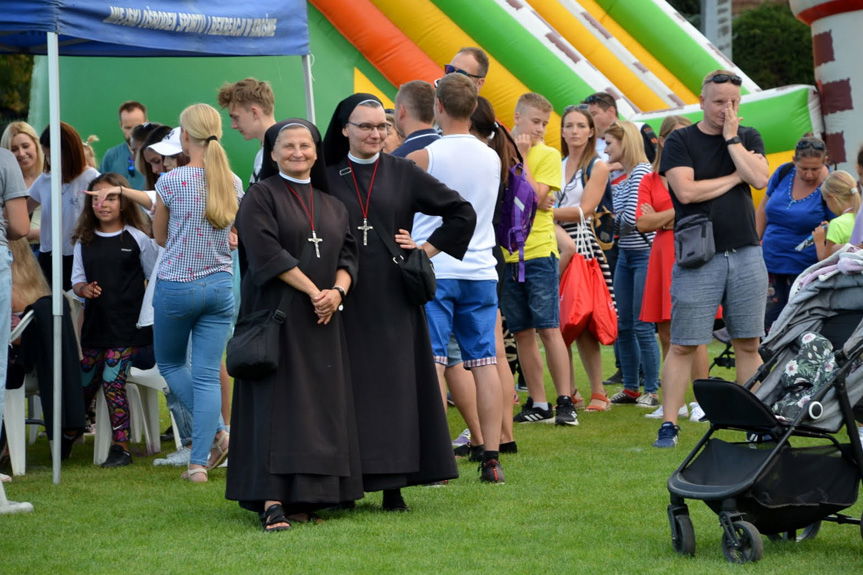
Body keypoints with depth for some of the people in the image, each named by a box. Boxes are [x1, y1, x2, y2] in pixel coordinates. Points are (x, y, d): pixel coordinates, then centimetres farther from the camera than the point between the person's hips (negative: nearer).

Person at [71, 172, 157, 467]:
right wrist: (83, 288, -11)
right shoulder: (84, 241, 10)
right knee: (84, 384, 7)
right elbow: (77, 278, 12)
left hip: (127, 325, -4)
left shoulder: (137, 239, 0)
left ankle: (121, 446, -2)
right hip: (94, 324, 4)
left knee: (113, 383, -11)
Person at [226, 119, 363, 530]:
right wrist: (313, 291, -15)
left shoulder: (331, 204, 16)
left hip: (323, 321, 6)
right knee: (277, 402, -11)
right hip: (277, 314, -6)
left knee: (321, 405, 2)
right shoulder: (261, 196, -1)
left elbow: (347, 254, 11)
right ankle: (272, 499, -16)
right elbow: (267, 252, -12)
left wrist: (338, 291, -10)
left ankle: (304, 496, 5)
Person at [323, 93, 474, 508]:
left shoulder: (403, 173, 4)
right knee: (350, 389, 0)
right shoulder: (328, 179, 6)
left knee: (395, 386, -1)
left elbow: (462, 213, 5)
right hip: (345, 300, 0)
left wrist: (427, 249, 0)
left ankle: (393, 485, 3)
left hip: (391, 300, 0)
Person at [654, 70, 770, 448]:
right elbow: (687, 190, -12)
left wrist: (731, 138, -4)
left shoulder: (748, 138, 12)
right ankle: (669, 425, 0)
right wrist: (735, 176, -3)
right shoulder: (680, 141, 2)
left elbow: (760, 178, -6)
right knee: (683, 345, -4)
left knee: (748, 344, 5)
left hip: (746, 254, 3)